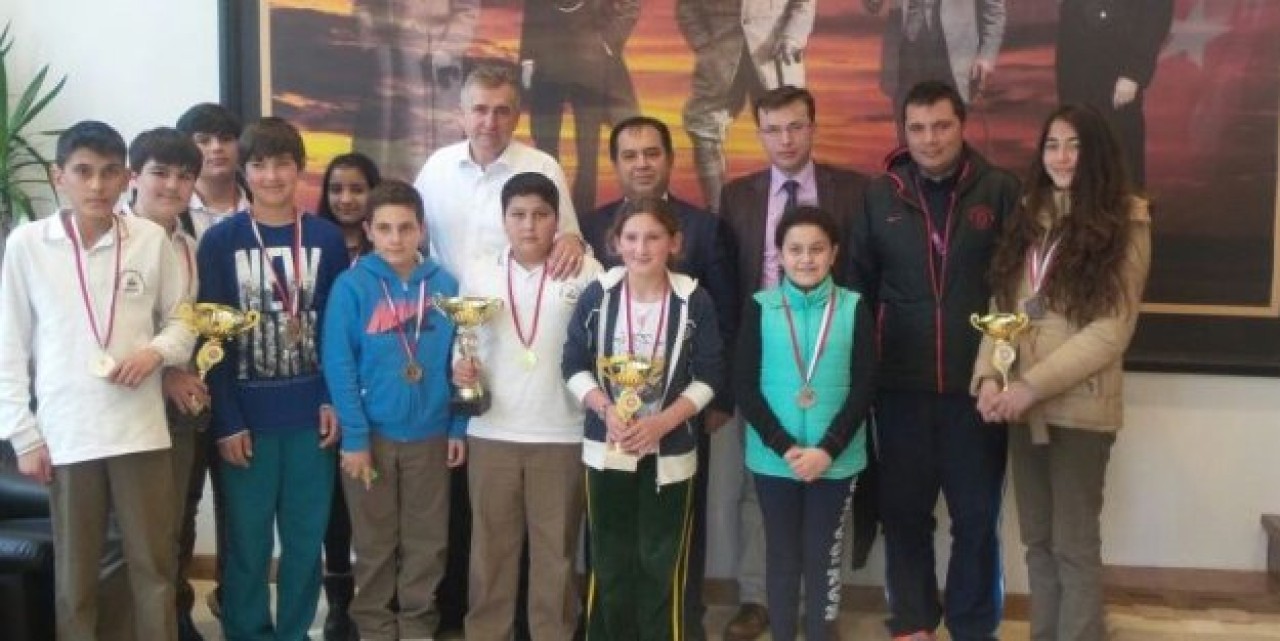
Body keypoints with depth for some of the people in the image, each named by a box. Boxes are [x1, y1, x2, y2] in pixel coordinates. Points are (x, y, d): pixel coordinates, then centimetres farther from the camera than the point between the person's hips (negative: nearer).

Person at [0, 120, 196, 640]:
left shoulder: (152, 239, -1)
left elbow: (182, 320, 9)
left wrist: (156, 351, -12)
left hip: (141, 430, 0)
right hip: (65, 434, 0)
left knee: (154, 564, 9)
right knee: (74, 572, 11)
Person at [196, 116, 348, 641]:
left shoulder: (327, 238, 4)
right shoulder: (220, 241, -1)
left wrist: (334, 400, -4)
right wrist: (227, 421, -8)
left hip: (311, 416, 2)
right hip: (247, 417, -1)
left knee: (306, 540, 10)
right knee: (247, 543, 6)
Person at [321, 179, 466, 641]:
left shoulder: (445, 285, 0)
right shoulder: (351, 285, -7)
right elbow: (338, 366, -10)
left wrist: (459, 427, 0)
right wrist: (354, 437, -14)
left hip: (429, 435, 2)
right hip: (372, 434, -2)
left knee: (426, 542, 12)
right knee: (375, 544, 12)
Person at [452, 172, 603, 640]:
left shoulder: (586, 272, -3)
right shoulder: (478, 275, 5)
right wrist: (460, 370, -7)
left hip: (562, 435, -2)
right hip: (491, 432, 2)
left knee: (556, 549, 8)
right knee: (491, 545, 11)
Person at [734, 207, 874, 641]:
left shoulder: (855, 308, -1)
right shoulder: (759, 307, -1)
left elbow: (864, 388, -3)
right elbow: (744, 387, -3)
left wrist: (827, 449, -13)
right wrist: (785, 447, -12)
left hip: (836, 459, 0)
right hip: (773, 458, 0)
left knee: (824, 556, 8)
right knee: (782, 555, 11)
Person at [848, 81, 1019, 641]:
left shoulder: (1001, 191, -2)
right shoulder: (879, 196, 3)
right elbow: (858, 285, 6)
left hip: (976, 383, -1)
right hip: (901, 384, 1)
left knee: (977, 514, 11)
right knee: (904, 512, 11)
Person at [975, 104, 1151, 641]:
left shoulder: (1124, 227, -5)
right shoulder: (1027, 218, 11)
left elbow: (1111, 331, -13)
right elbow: (1000, 305, 7)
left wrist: (1032, 386, -18)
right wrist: (987, 376, -9)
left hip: (1080, 406, -5)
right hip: (1022, 406, 5)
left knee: (1074, 543, 3)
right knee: (1037, 539, 12)